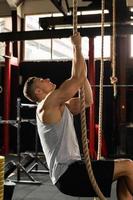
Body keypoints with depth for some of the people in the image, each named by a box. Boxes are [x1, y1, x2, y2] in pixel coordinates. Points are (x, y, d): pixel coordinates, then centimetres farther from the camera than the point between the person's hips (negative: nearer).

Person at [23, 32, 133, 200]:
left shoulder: (60, 106, 19)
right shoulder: (48, 104, -11)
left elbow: (87, 100, 19)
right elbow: (78, 79, -17)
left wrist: (80, 69, 15)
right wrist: (77, 46, -6)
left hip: (71, 169, 10)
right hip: (67, 174, -10)